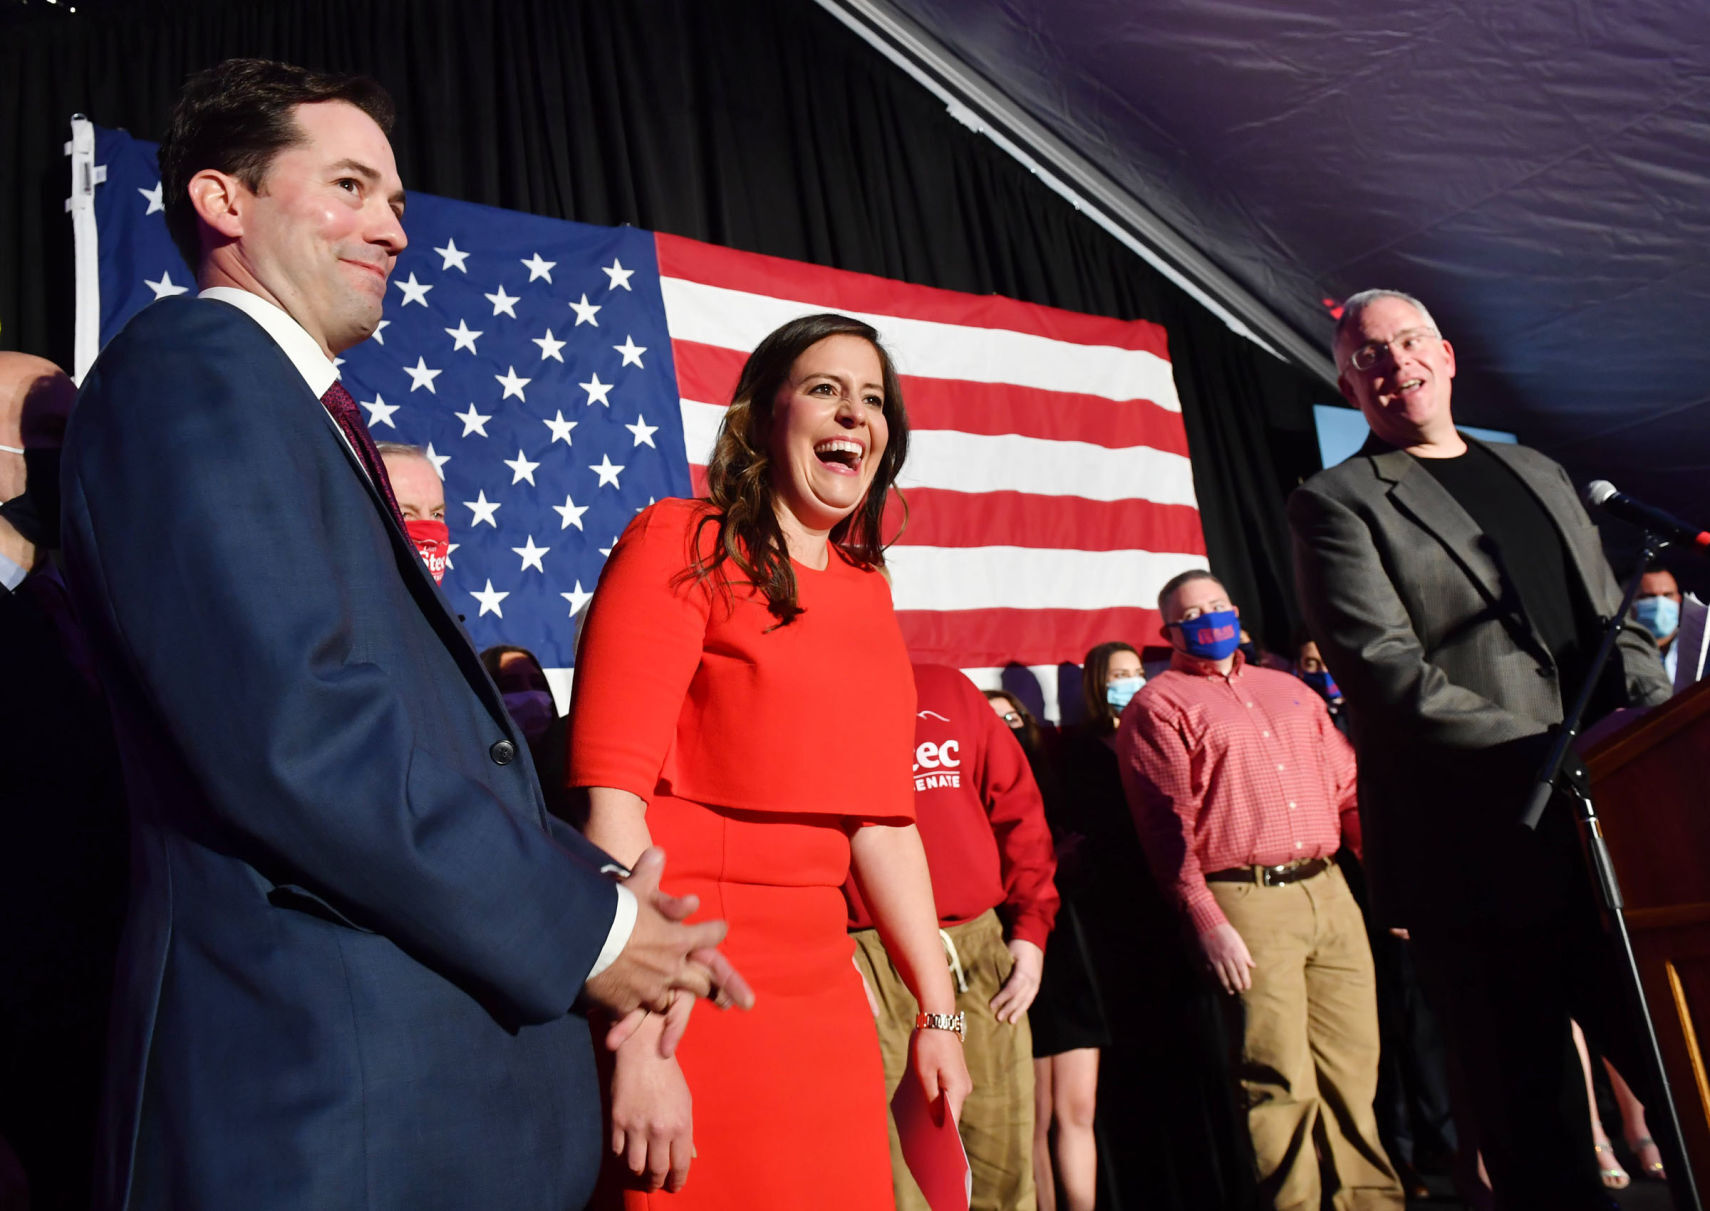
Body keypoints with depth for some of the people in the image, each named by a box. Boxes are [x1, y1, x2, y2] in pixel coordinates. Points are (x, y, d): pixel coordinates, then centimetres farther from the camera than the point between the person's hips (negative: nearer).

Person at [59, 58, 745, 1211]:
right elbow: (288, 723, -23)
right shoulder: (189, 363, -10)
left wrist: (602, 892, 3)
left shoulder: (311, 417, 19)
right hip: (321, 1087, -9)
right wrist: (582, 925, -14)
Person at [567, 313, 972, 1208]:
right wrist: (637, 1042, -21)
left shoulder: (866, 591, 11)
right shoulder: (680, 545, -8)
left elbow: (882, 821, 14)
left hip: (822, 980, 6)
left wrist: (938, 1013, 13)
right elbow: (613, 796, -16)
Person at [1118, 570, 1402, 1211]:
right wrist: (1208, 924, -16)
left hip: (1329, 891, 6)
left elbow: (1347, 790, 19)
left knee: (1353, 1070, 9)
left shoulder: (1288, 691, 21)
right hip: (1245, 901, -6)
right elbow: (1168, 825, -8)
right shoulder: (1158, 707, 1)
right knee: (1282, 1083, -4)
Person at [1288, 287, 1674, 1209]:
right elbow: (1388, 674, -13)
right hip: (1484, 858, -6)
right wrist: (1551, 754, -19)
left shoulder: (1539, 475, 21)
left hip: (1615, 837, 6)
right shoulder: (1337, 503, 0)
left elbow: (1616, 625, 20)